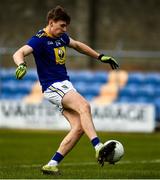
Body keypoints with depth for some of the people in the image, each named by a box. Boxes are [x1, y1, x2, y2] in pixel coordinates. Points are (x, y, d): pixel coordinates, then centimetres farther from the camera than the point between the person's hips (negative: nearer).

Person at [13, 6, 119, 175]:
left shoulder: (61, 36, 13)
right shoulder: (40, 39, -12)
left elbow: (77, 45, 31)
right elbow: (19, 53, -26)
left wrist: (101, 57, 32)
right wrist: (21, 64, -48)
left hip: (65, 85, 9)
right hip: (52, 86, -9)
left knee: (79, 127, -5)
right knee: (84, 106, -31)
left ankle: (52, 164, -2)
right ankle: (98, 148, -42)